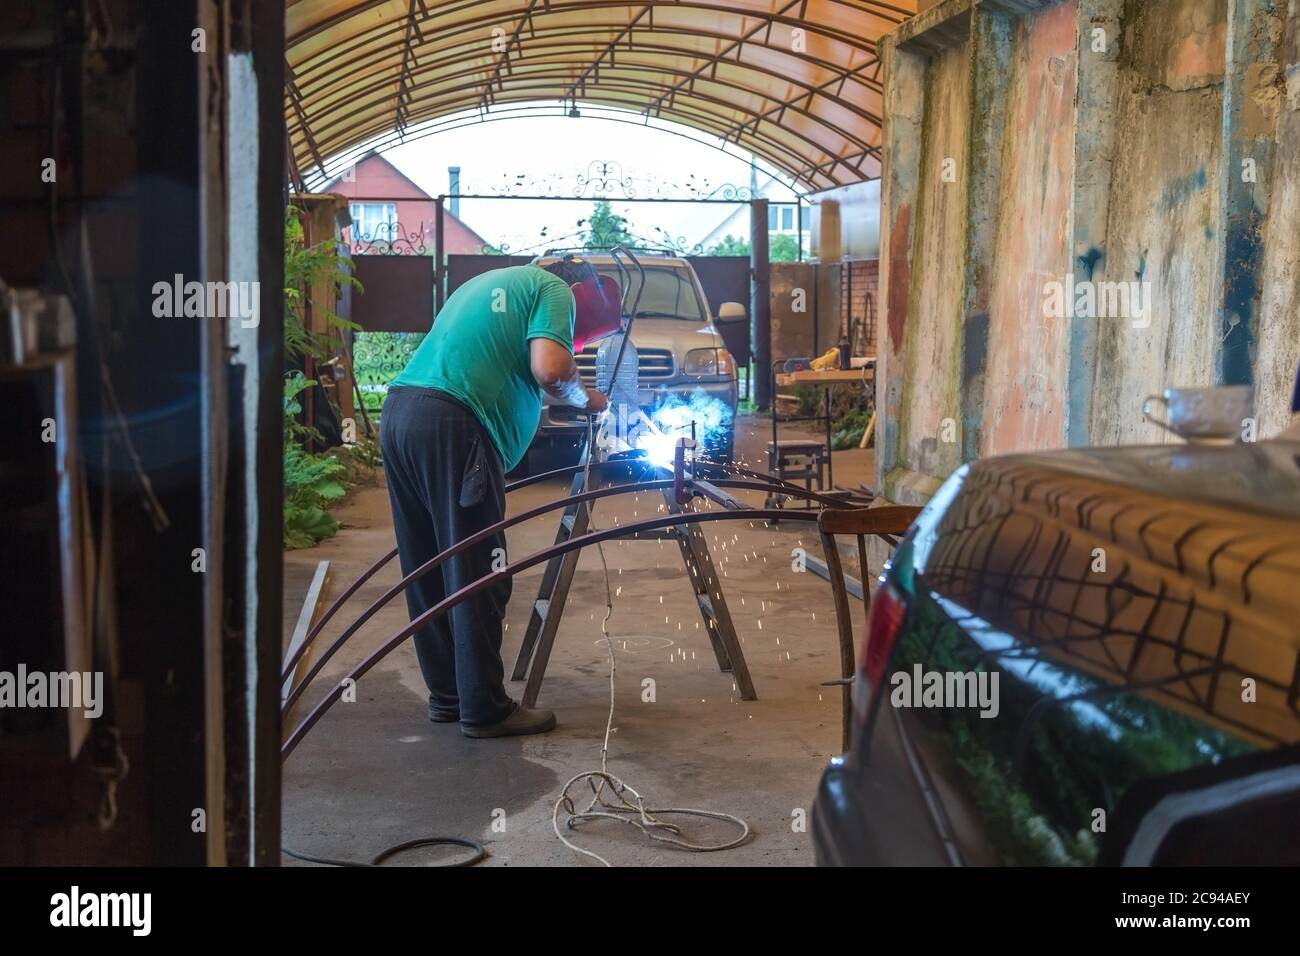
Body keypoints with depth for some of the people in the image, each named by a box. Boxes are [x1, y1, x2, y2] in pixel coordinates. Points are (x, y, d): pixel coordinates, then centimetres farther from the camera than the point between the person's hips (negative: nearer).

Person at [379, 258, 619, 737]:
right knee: (475, 573, -3)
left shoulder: (489, 283, 31)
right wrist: (584, 397, 8)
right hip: (450, 424, -9)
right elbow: (549, 369, -11)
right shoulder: (554, 289, 5)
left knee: (428, 570, 13)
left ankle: (447, 695, 22)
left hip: (398, 411, 9)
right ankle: (485, 708, 2)